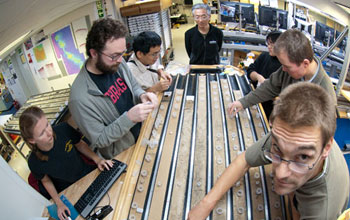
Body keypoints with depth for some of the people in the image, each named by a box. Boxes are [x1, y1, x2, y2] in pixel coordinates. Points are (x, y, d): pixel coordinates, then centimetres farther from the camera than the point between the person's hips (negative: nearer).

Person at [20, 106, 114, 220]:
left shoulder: (63, 129, -24)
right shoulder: (34, 162, -24)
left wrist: (97, 159, -15)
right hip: (69, 192, -1)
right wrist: (59, 203, -10)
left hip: (87, 172, 2)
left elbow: (80, 144, -3)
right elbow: (46, 181, -2)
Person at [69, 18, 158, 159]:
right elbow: (99, 140, -24)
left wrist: (142, 95, -20)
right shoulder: (80, 98, -34)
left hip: (142, 135, 6)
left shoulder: (117, 63, -14)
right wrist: (129, 118, -37)